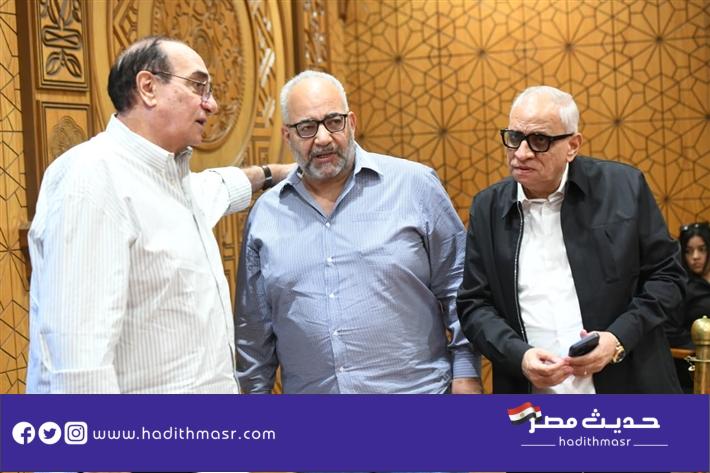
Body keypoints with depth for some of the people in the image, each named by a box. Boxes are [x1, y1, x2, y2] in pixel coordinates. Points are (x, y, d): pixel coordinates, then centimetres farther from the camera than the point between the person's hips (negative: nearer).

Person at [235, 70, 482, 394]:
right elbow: (254, 327, 10)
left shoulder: (415, 185, -3)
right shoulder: (265, 214, 4)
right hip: (308, 390, 2)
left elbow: (457, 287, -1)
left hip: (415, 387, -2)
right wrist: (255, 390, 10)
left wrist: (466, 372, -5)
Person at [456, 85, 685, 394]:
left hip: (625, 384, -1)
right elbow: (473, 304, 2)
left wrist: (619, 338, -13)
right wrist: (519, 355, -14)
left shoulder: (624, 187, -5)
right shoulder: (488, 207, 1)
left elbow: (667, 275, 0)